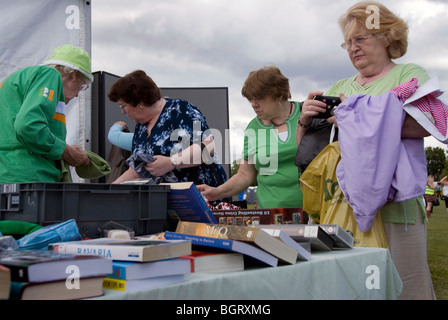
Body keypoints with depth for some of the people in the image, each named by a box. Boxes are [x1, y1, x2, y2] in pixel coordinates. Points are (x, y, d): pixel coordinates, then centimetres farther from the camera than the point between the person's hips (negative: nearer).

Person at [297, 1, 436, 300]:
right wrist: (305, 121, -4)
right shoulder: (339, 88, 19)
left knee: (404, 289, -4)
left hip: (393, 205, -4)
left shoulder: (409, 74, 7)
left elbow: (426, 123, -14)